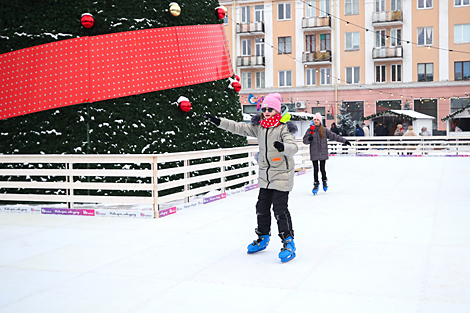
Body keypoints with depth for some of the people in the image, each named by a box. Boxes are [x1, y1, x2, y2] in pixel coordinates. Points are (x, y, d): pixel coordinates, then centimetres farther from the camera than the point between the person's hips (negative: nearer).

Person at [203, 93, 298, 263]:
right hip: (264, 175, 7)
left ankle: (288, 242, 1)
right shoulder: (259, 126, 6)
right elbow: (240, 128, 9)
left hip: (281, 175, -7)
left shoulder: (284, 128, -13)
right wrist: (219, 122, 4)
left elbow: (293, 147, -24)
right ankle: (263, 238, 31)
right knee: (262, 207, 14)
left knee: (280, 209, -9)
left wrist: (283, 147, -46)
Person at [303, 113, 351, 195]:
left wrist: (344, 140, 4)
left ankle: (324, 181, 29)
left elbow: (334, 136, 6)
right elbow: (304, 140, 2)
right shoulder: (310, 130, 2)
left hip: (323, 153, 0)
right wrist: (309, 139, -21)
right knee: (315, 169, 1)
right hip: (314, 154, 0)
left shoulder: (324, 130, 3)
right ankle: (316, 184, 18)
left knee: (322, 169, 3)